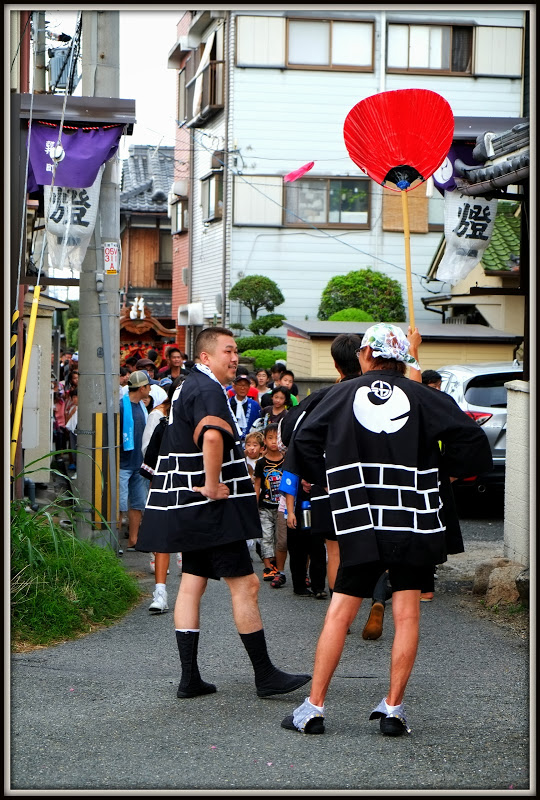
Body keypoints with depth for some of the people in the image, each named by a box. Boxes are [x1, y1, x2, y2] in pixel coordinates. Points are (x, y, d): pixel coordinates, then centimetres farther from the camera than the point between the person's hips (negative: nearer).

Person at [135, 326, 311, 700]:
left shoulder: (188, 387, 18)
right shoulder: (208, 390, -15)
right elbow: (212, 435, -36)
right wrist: (213, 485, -26)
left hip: (189, 508, 10)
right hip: (211, 507, -10)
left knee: (192, 584, 9)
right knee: (245, 584, -5)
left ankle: (190, 677, 10)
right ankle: (265, 675, -1)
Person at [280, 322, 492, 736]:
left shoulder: (343, 394, 3)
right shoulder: (423, 398, 1)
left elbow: (304, 442, 5)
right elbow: (473, 442, -5)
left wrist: (332, 483, 16)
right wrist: (443, 470, 12)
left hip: (360, 527, 0)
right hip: (415, 523, 0)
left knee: (340, 612, 5)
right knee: (407, 615, 6)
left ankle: (314, 706, 4)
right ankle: (393, 708, 3)